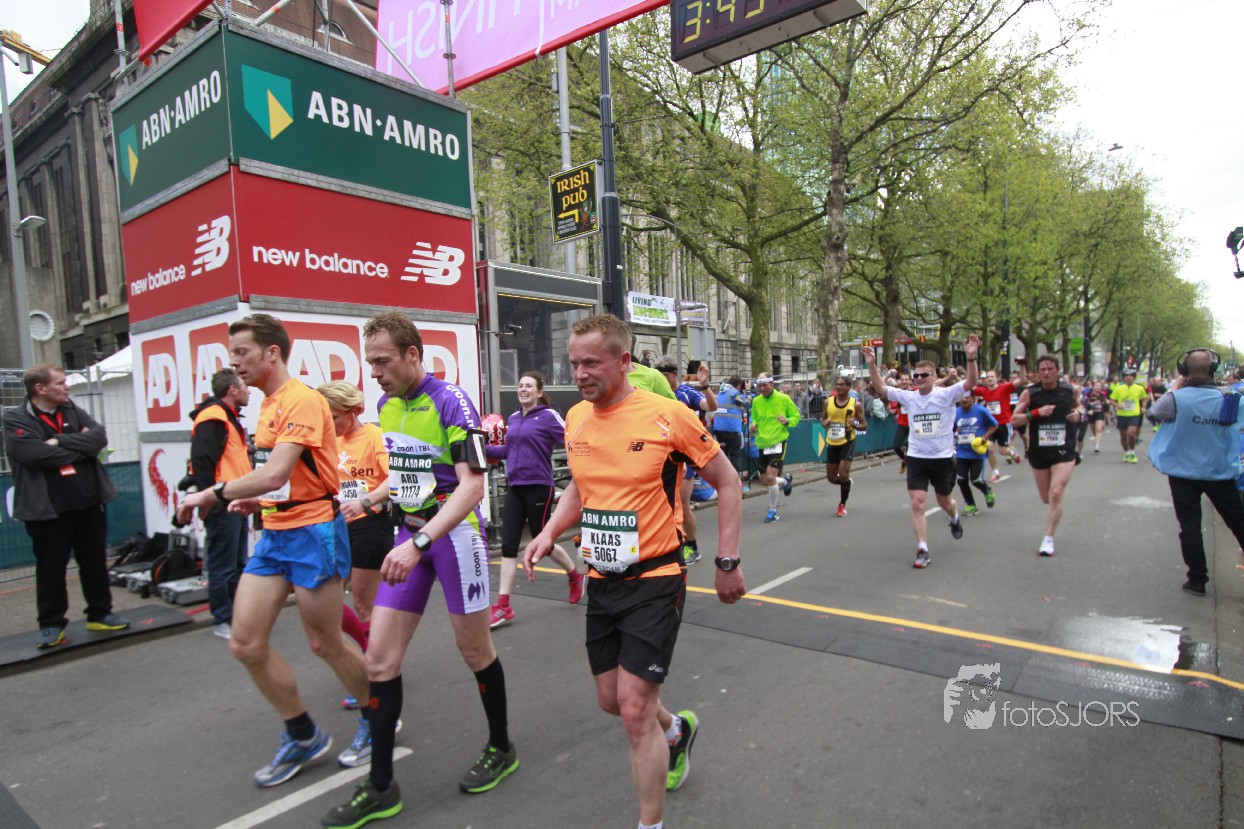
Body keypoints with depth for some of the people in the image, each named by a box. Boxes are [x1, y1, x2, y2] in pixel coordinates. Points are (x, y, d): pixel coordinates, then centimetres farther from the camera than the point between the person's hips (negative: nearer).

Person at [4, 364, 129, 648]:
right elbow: (37, 455, -21)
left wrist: (61, 441, -17)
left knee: (95, 563, 13)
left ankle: (100, 614, 25)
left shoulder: (73, 411, 9)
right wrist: (81, 447, -11)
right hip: (48, 510, -4)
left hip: (88, 504, 4)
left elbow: (99, 436, -6)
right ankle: (51, 624, 21)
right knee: (51, 569, 7)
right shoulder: (16, 419, -6)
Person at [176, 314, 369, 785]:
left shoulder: (302, 400, -15)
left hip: (313, 531, -9)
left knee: (325, 645, 4)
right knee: (245, 644, 7)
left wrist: (215, 493, -16)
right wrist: (259, 500, 6)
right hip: (275, 533, 9)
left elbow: (275, 473, -26)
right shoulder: (269, 405, 13)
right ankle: (303, 737, 25)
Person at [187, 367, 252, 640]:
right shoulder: (213, 419, -14)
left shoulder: (229, 418, 19)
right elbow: (201, 462, -22)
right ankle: (223, 621, 9)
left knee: (238, 564, 17)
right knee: (223, 566, -1)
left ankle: (237, 614, 27)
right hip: (221, 505, -10)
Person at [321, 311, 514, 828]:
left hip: (455, 533, -6)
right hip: (410, 534, 7)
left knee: (475, 651, 8)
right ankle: (381, 787, 19)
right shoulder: (387, 404, 6)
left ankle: (501, 749, 33)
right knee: (379, 656, 4)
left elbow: (472, 486, -25)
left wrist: (419, 542, -33)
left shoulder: (450, 402, -17)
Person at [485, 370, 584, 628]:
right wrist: (482, 448, 14)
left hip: (538, 487, -6)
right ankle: (503, 606, 8)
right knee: (508, 544, 2)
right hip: (514, 488, 6)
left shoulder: (548, 416, -8)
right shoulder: (513, 418, 12)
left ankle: (575, 576, 36)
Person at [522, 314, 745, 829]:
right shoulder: (575, 419, 1)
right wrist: (549, 533, 0)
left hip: (655, 580, -6)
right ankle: (676, 729, 51)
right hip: (602, 581, 6)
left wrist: (727, 562, -6)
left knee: (634, 708, -5)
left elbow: (727, 482, -5)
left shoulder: (667, 416, -16)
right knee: (611, 700, 18)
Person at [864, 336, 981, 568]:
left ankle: (955, 518, 55)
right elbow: (881, 388, -1)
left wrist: (971, 358, -39)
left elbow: (970, 383, -24)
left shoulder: (946, 394, -9)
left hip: (943, 457, -1)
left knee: (945, 502, 18)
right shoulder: (909, 397, 0)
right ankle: (922, 550, 0)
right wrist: (872, 364, -14)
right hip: (916, 458, 2)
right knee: (917, 505, -7)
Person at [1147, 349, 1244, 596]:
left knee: (1190, 526, 6)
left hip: (1183, 472, -2)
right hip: (1220, 472, 2)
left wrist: (1174, 388, 7)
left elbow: (1153, 413, 0)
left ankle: (1197, 580, 11)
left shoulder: (1177, 399, -19)